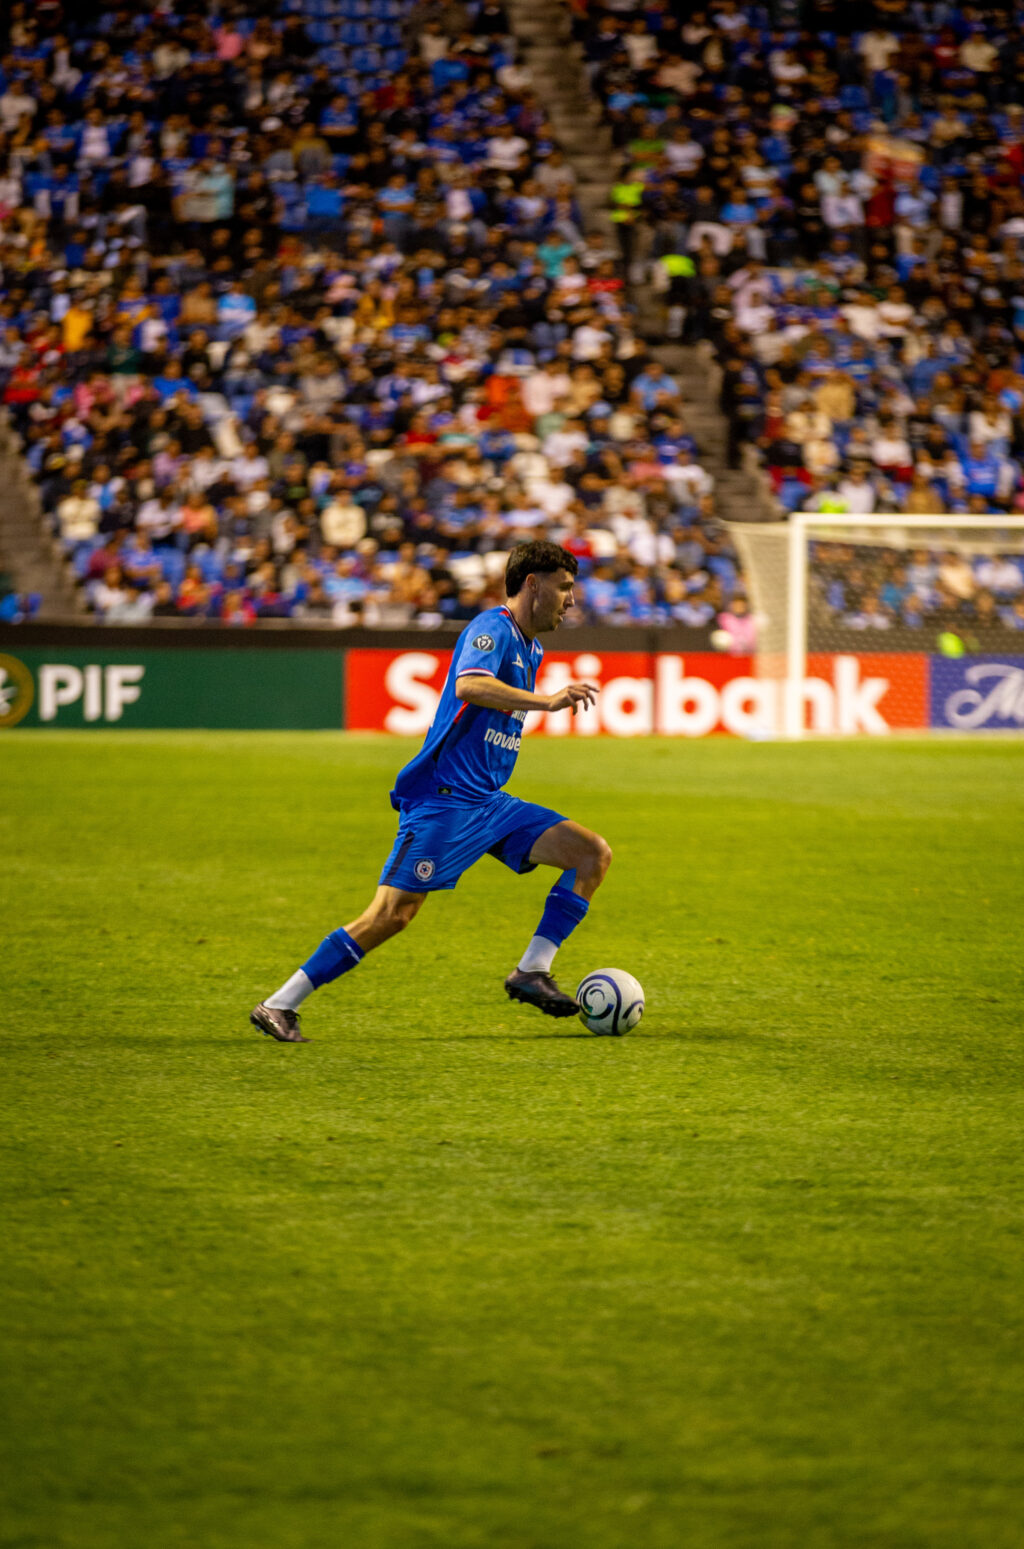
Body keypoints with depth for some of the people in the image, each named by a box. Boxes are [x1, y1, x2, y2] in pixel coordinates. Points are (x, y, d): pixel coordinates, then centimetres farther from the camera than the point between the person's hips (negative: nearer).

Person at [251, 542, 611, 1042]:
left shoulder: (529, 647, 17)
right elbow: (469, 685, -35)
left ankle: (531, 972, -5)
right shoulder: (491, 630, -12)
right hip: (442, 800, -9)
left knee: (593, 854, -3)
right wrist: (546, 701, -41)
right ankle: (278, 1006, -7)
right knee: (392, 914, -14)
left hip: (489, 803, 9)